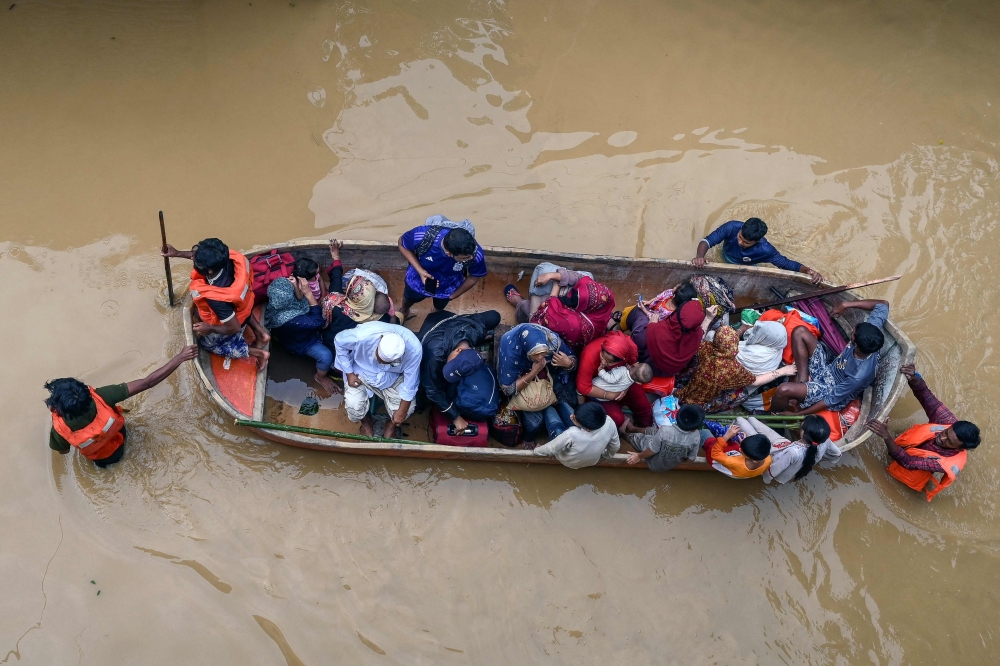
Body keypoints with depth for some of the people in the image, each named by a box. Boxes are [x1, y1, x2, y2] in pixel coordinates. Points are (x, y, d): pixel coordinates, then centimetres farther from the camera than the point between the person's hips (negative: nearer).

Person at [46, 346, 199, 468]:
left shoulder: (60, 428, -38)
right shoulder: (100, 397, -42)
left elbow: (63, 450, -13)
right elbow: (147, 383, -40)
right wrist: (180, 357, -36)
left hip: (97, 458, 0)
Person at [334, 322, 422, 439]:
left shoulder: (414, 349, -35)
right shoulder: (363, 335, -39)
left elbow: (410, 381, -20)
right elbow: (340, 341, -16)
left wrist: (402, 411, -14)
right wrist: (349, 373, -15)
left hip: (393, 377, 1)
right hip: (361, 371, -1)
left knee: (407, 408, -17)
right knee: (354, 405, -23)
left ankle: (392, 425, 19)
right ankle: (365, 421, 15)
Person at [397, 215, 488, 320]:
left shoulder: (476, 254, -40)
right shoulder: (422, 235, -44)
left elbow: (475, 276, -16)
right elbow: (402, 244, -20)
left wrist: (453, 296, -4)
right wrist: (420, 271, -32)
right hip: (418, 278, 0)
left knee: (440, 306, 33)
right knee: (410, 298, 33)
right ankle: (404, 310, 69)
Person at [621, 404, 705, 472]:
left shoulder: (665, 429, -39)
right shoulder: (696, 436, -29)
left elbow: (652, 450, -25)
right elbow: (691, 458, -13)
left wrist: (639, 456, -5)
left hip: (655, 464, -4)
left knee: (637, 437, 22)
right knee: (652, 430, 24)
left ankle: (625, 433, 56)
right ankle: (632, 428, 52)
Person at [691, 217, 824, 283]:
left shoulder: (765, 250, -39)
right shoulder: (732, 227, -38)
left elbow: (788, 264, -30)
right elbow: (707, 241, -34)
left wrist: (808, 271, -49)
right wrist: (700, 256, -56)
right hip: (725, 264, 1)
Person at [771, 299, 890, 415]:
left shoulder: (860, 376, -38)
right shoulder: (871, 334, -23)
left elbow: (831, 401, -25)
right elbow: (883, 304, -5)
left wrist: (797, 414, -17)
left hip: (831, 391, -7)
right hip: (829, 371, 7)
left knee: (784, 390, -32)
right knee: (800, 331, -9)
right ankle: (803, 379, -3)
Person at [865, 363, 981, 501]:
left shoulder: (948, 464, -37)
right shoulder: (949, 422, -26)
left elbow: (908, 462, -42)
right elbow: (925, 395, -32)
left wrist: (886, 436, -57)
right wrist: (913, 378, -55)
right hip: (905, 443, 3)